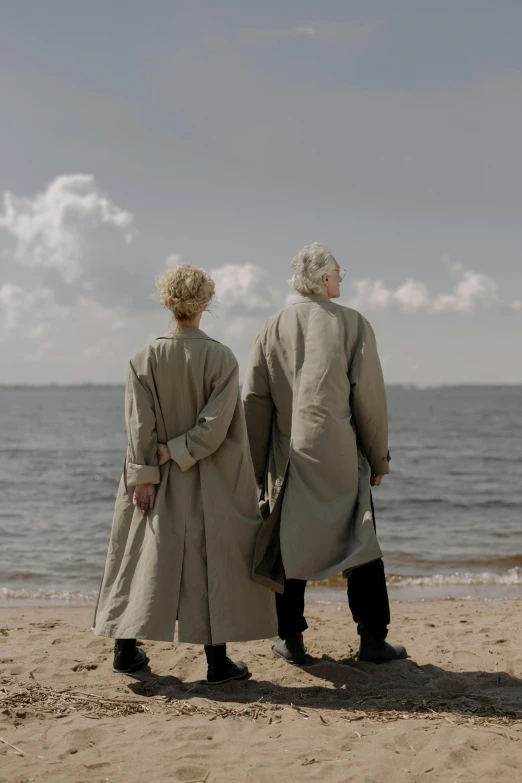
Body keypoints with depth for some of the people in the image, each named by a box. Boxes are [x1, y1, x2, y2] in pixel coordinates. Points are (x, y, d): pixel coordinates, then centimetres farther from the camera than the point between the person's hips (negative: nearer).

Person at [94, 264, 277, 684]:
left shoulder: (145, 358, -4)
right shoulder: (222, 358, -9)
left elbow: (140, 425, -6)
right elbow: (216, 423, -16)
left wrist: (144, 476, -4)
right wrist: (178, 452, -9)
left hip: (158, 479, 3)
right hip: (212, 481, -2)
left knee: (148, 555, 13)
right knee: (214, 558, 3)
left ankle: (127, 649, 20)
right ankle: (218, 660, 5)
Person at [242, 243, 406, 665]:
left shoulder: (275, 327, 6)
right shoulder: (353, 322, -2)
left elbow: (254, 397, 3)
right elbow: (369, 394, -6)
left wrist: (259, 464, 9)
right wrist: (379, 456, 3)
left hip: (288, 459, 3)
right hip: (340, 458, -3)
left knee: (290, 546, 10)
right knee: (361, 547, 6)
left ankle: (292, 640, 13)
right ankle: (373, 639, 8)